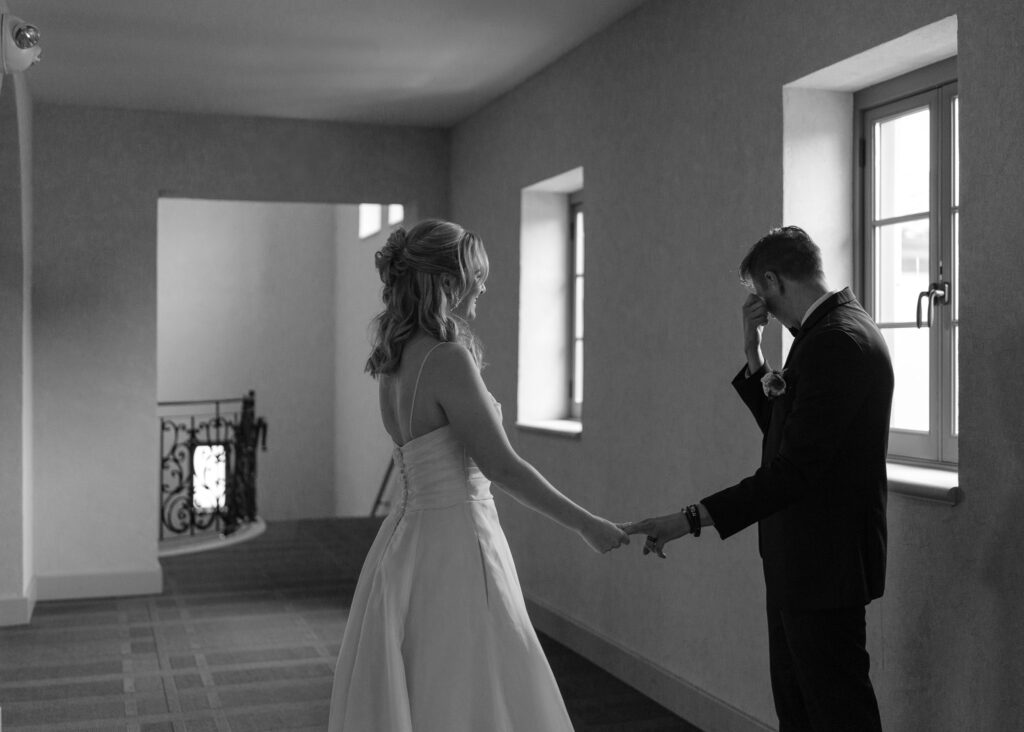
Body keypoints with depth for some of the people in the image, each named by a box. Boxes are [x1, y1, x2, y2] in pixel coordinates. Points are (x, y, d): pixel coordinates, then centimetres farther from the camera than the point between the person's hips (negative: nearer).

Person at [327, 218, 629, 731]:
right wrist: (586, 525, -12)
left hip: (409, 540, 9)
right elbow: (500, 465, -17)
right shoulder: (448, 357, -18)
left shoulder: (393, 359, 8)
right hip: (456, 541, -9)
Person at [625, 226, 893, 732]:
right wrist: (754, 356, 4)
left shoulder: (837, 341, -22)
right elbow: (784, 429, 17)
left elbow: (795, 468, -27)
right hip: (801, 557, 10)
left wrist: (691, 520, -28)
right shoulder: (836, 329, 11)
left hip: (823, 561, -10)